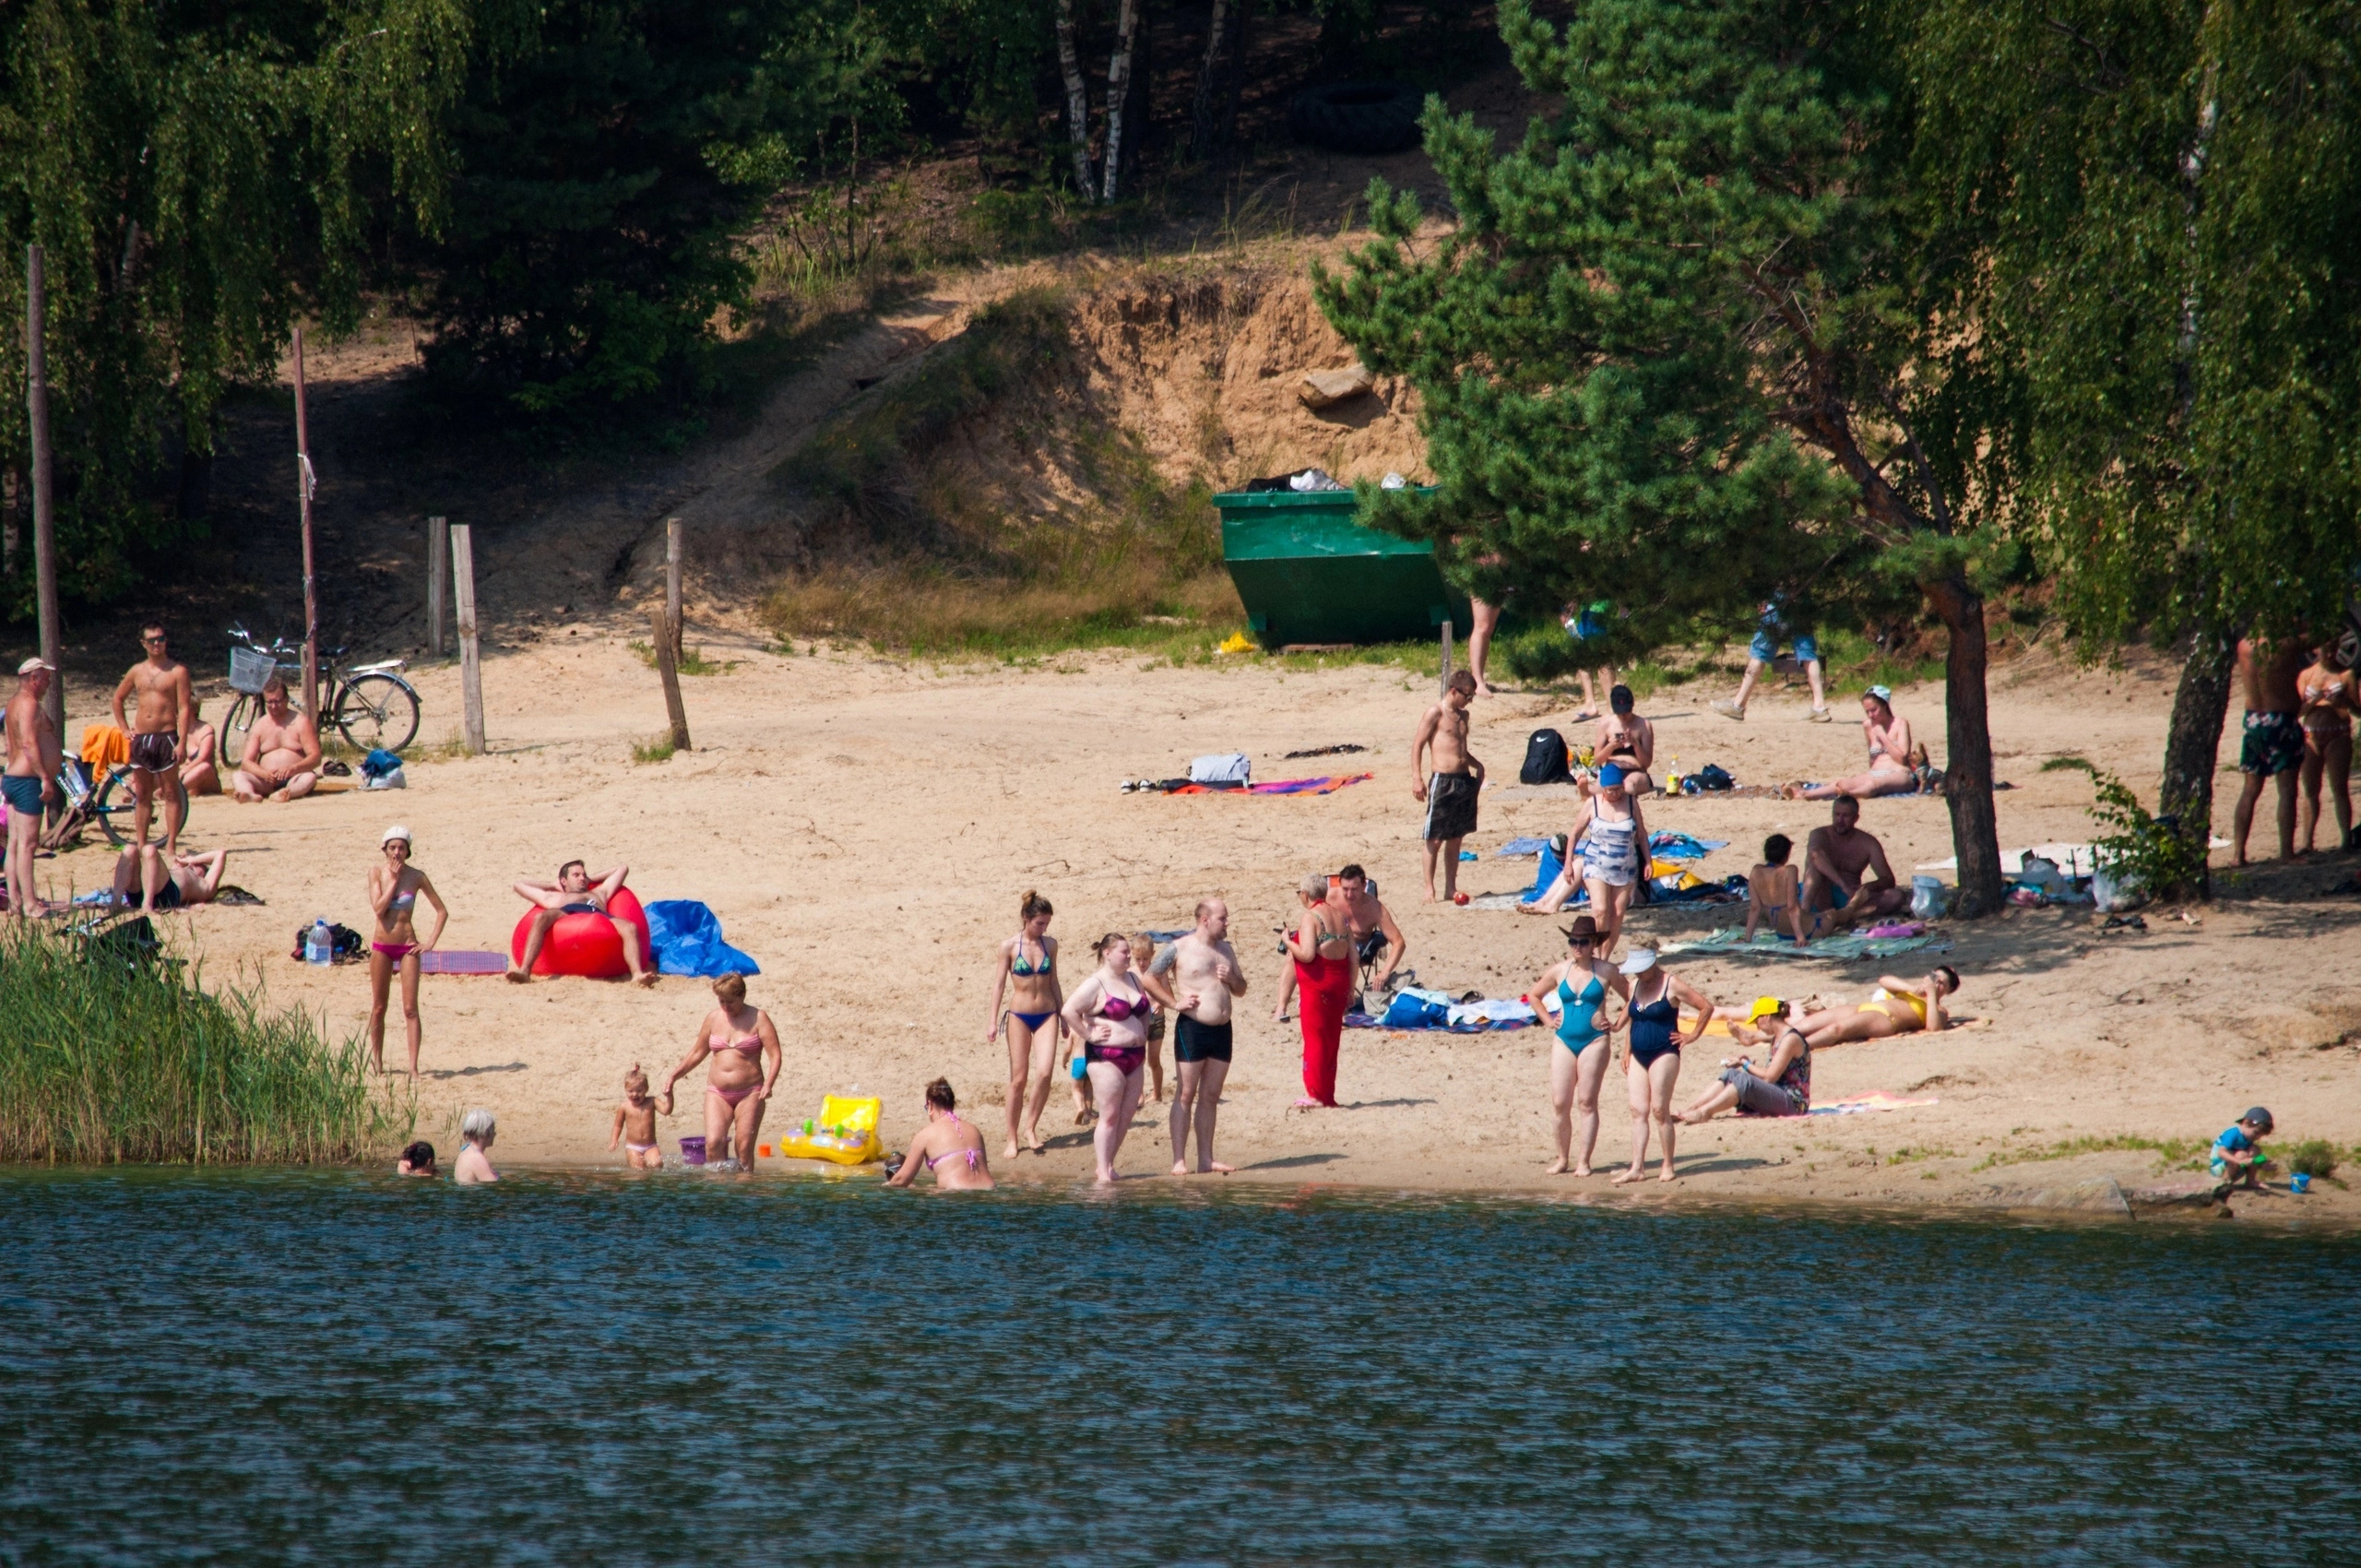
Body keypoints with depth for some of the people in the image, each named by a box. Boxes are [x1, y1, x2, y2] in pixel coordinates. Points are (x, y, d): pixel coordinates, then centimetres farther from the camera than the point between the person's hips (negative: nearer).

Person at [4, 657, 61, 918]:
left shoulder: (14, 703, 17)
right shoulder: (29, 704, -14)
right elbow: (29, 744, -24)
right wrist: (45, 778, -26)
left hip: (12, 777, 11)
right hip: (27, 780, -11)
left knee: (16, 842, 11)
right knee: (27, 843, -11)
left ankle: (15, 898, 13)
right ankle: (30, 904, -14)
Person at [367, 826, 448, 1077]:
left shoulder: (416, 876, -4)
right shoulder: (377, 872, -2)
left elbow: (442, 911, 2)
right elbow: (378, 908, -14)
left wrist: (431, 942, -6)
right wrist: (394, 880, -13)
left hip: (408, 946, -1)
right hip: (381, 945, 1)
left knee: (410, 1009, -5)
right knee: (378, 1008, 9)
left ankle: (413, 1066, -6)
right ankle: (376, 1059, 22)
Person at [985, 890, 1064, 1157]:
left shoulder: (1050, 944, 5)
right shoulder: (1009, 947, -4)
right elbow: (999, 984, -1)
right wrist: (993, 1022, -5)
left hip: (1047, 1015, 2)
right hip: (1019, 1016, -2)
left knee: (1044, 1071, -16)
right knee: (1019, 1079, -1)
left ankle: (1030, 1128, 0)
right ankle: (1012, 1139, 8)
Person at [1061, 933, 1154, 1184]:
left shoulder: (1132, 979, 13)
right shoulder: (1095, 984, -10)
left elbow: (1144, 1010, 28)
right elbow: (1069, 1010, -18)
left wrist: (1143, 1037, 15)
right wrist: (1088, 1035, -15)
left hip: (1134, 1057, 8)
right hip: (1107, 1058, -8)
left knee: (1126, 1116, 6)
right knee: (1110, 1116, -9)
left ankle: (1108, 1164, 14)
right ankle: (1104, 1172, -6)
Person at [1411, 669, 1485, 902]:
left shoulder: (1463, 715, 17)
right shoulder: (1435, 714, -5)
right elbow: (1417, 745, -8)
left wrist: (1477, 765, 14)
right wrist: (1417, 779, -15)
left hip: (1465, 779, 7)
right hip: (1443, 781, -7)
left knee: (1456, 838, 11)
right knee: (1435, 839, -4)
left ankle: (1451, 887, 17)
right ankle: (1429, 889, 0)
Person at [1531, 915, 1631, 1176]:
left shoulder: (1606, 971, -1)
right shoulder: (1559, 971, 7)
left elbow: (1631, 998, 8)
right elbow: (1535, 996, 22)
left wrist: (1617, 1025, 0)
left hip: (1594, 1041, -3)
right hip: (1565, 1041, 3)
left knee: (1586, 1102, -3)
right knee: (1559, 1103, -1)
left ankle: (1584, 1161, 1)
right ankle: (1563, 1159, 11)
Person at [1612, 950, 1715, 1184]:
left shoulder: (1672, 984, -9)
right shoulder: (1635, 985, 12)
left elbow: (1706, 1006, -8)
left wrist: (1693, 1035, -6)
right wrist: (1627, 1050, 17)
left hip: (1664, 1054, -7)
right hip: (1638, 1057, 7)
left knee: (1659, 1110, -8)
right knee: (1638, 1111, 0)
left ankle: (1668, 1166, -1)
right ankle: (1637, 1167, -2)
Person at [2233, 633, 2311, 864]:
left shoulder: (2244, 646, 1)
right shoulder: (2287, 646, -15)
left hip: (2253, 721, 5)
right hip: (2282, 721, -5)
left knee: (2250, 790, 12)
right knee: (2287, 791, -1)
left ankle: (2239, 853, 11)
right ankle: (2287, 852, -6)